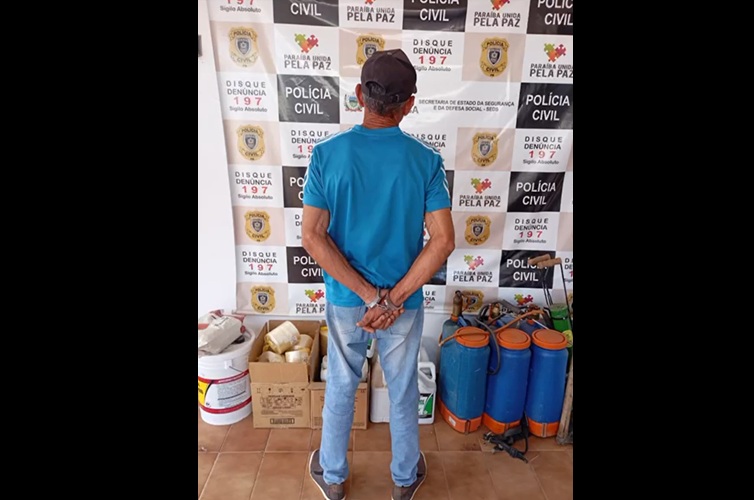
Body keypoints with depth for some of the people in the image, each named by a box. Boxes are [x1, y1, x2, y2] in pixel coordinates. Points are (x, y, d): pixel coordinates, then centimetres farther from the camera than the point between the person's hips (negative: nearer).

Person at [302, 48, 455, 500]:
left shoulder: (327, 154, -12)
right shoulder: (427, 160, -12)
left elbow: (313, 236, -16)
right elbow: (443, 241, -17)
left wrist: (368, 295, -14)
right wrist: (393, 298, -14)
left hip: (344, 299, 1)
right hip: (406, 302, 0)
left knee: (341, 387, 21)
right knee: (403, 391, 20)